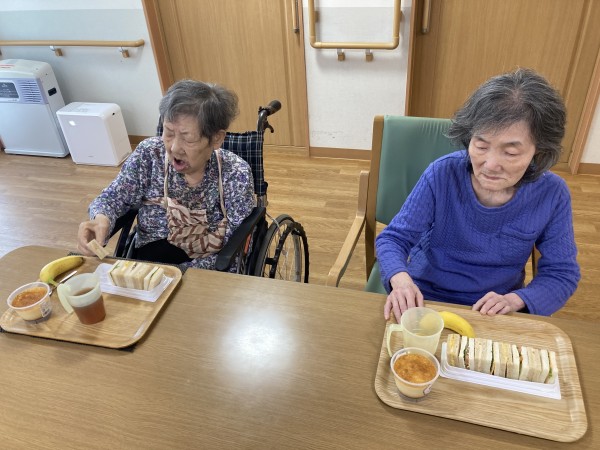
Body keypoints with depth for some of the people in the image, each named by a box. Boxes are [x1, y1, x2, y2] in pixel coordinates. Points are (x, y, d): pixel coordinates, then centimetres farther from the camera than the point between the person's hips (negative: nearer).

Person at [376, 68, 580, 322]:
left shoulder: (552, 194, -11)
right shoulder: (442, 175, -16)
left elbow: (562, 272, -2)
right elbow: (394, 237, -11)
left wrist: (515, 299, -22)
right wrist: (400, 278, -33)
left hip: (497, 311, 3)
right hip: (425, 299, -2)